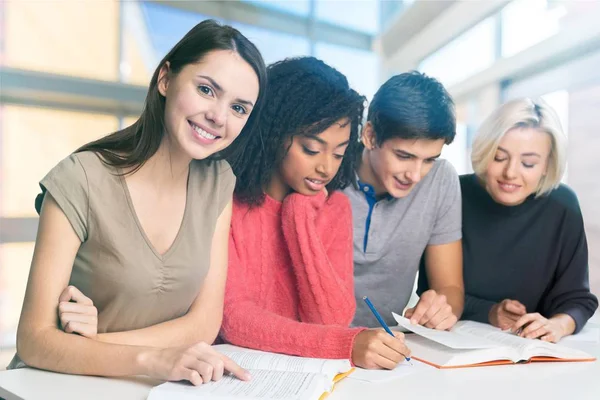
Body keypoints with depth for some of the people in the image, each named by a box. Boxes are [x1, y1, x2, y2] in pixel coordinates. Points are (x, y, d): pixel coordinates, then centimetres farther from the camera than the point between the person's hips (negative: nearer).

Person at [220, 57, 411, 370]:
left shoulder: (335, 207, 0)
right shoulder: (223, 199, -12)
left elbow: (335, 320, -7)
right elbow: (232, 318, -17)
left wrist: (300, 214, -14)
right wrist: (346, 344, -27)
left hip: (299, 368, 3)